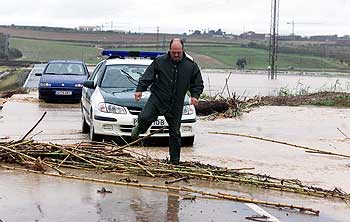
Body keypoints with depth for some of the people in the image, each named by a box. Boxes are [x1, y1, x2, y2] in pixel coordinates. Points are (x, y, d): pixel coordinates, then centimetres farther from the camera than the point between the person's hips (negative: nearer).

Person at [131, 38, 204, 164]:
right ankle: (139, 129, 14)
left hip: (176, 104, 1)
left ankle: (175, 161, 18)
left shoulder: (191, 65, 1)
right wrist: (140, 89, -10)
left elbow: (198, 84, 10)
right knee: (144, 117, -24)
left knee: (175, 133, 6)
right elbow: (147, 77, 2)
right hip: (157, 97, -1)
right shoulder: (160, 61, -3)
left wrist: (195, 95, -7)